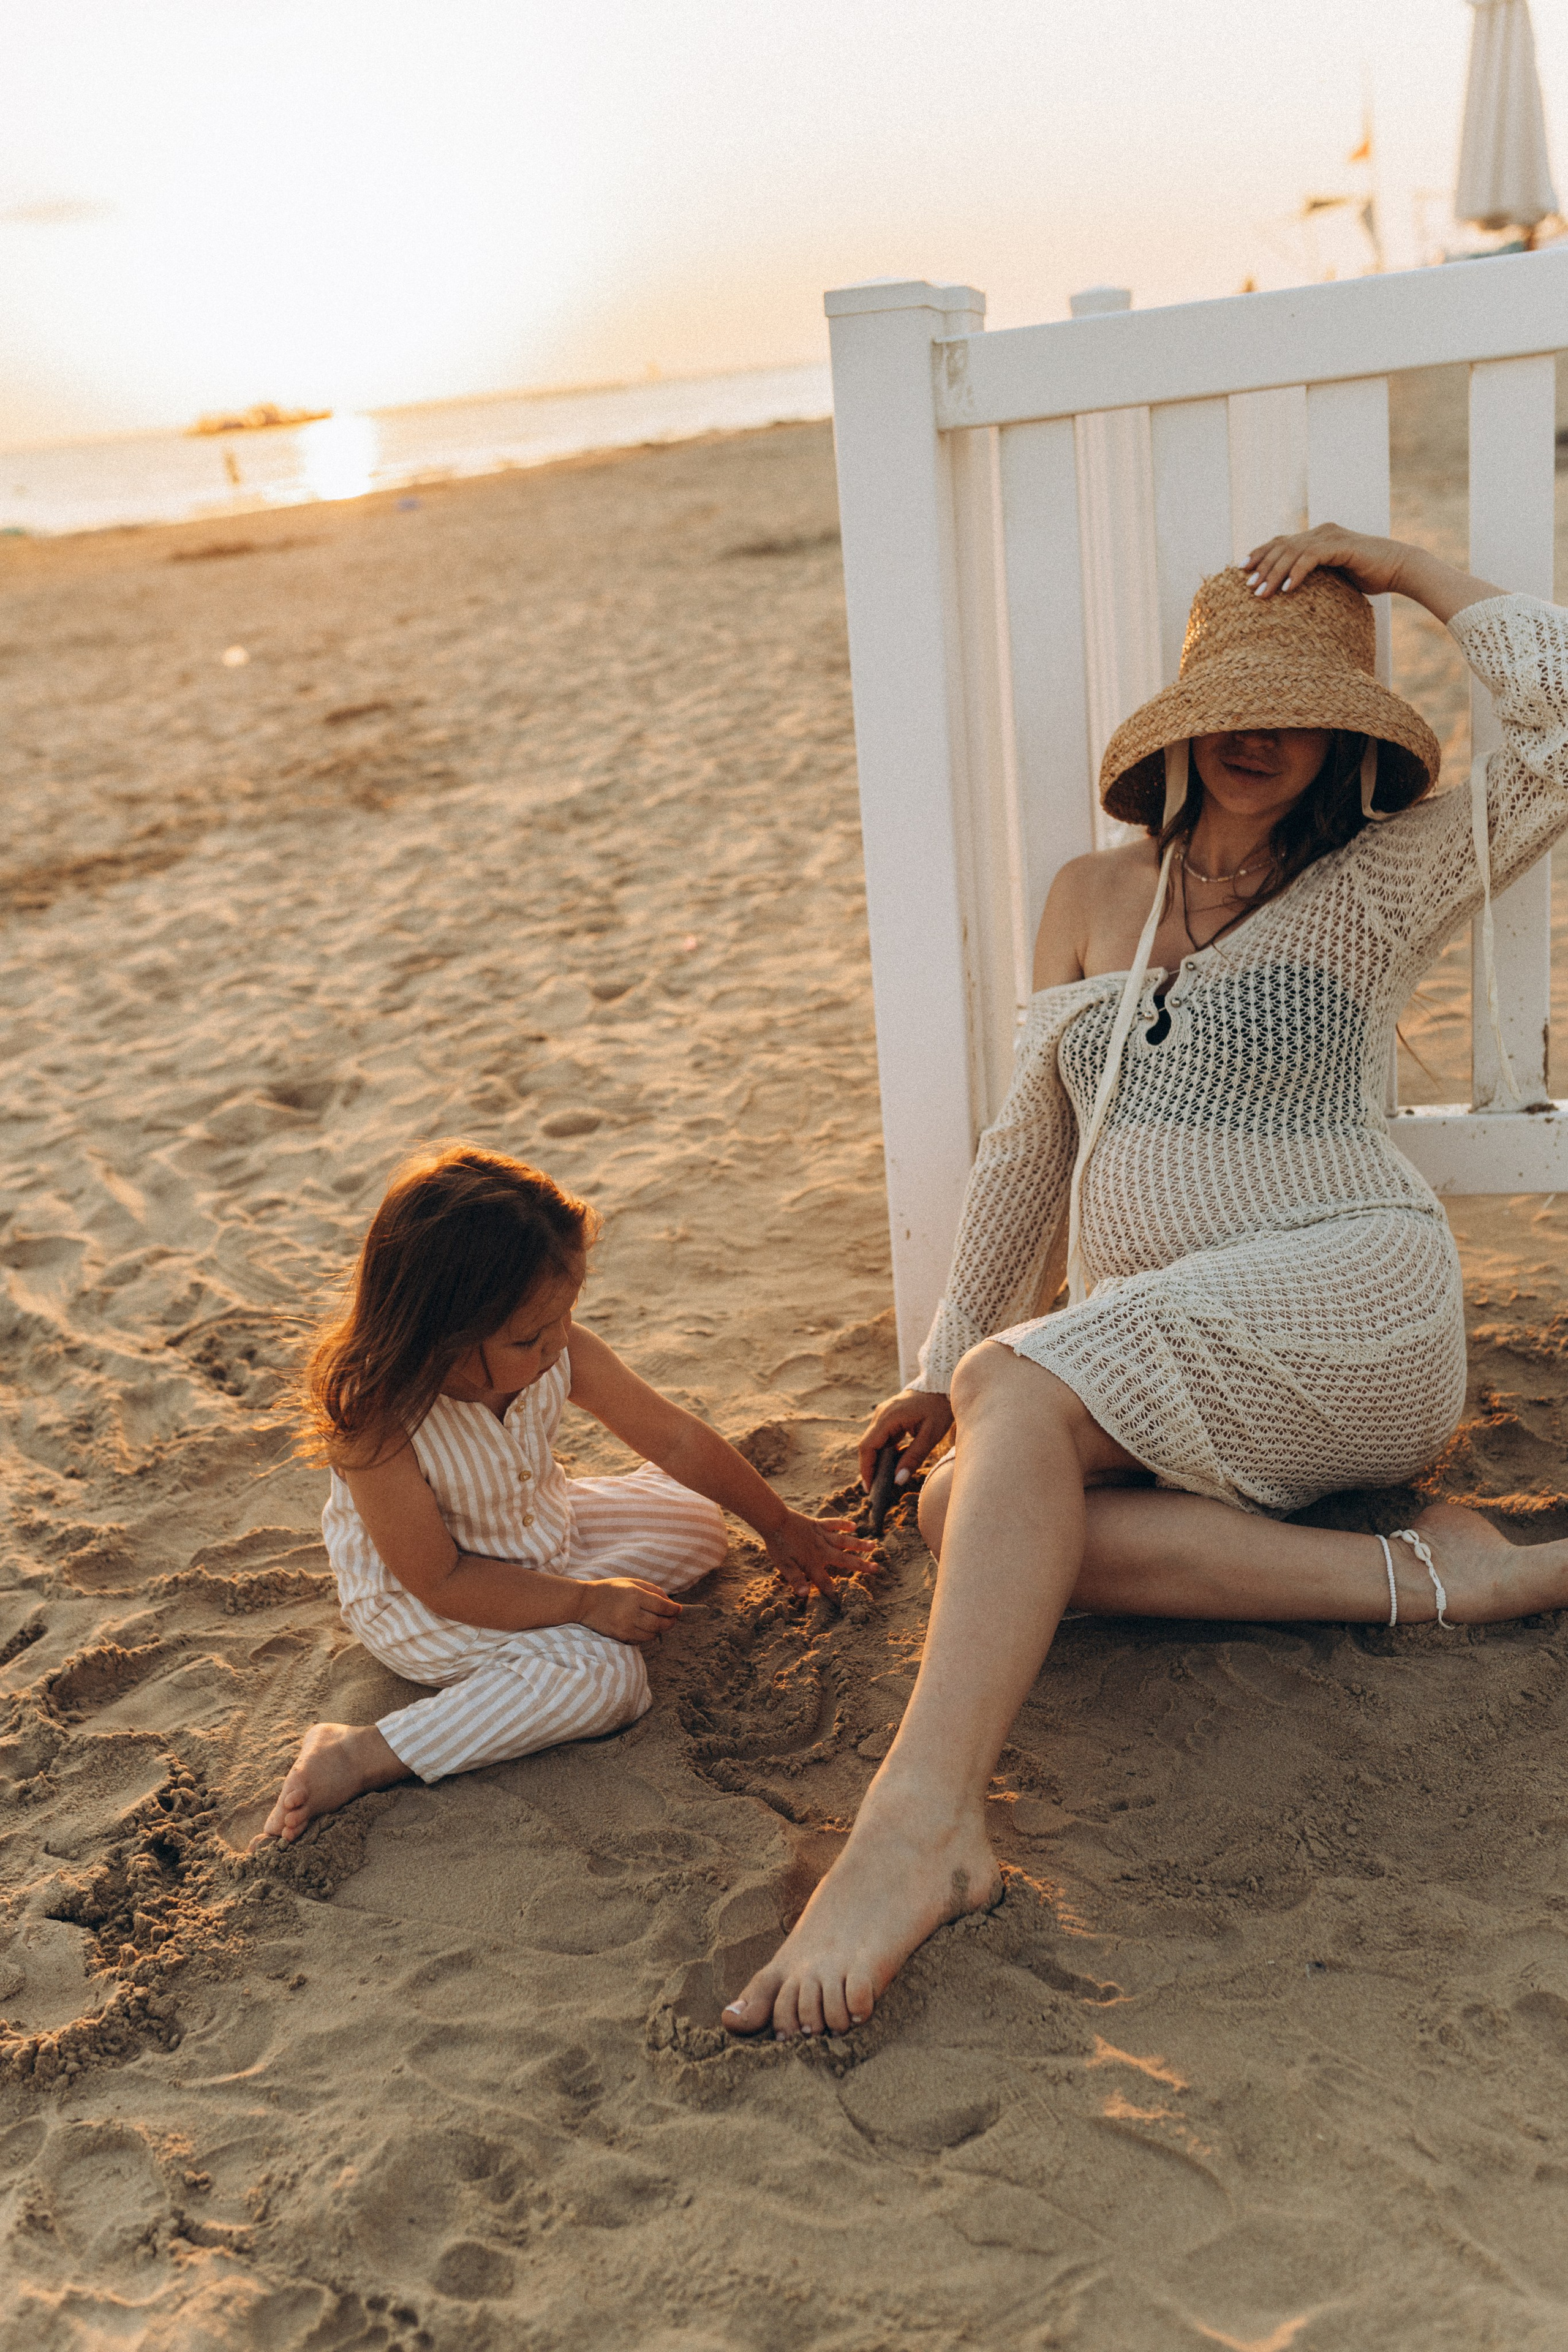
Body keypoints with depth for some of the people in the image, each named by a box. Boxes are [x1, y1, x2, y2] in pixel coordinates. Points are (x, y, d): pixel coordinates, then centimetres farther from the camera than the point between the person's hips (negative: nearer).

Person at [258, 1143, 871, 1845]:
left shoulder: (558, 1353, -21)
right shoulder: (375, 1423, -37)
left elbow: (675, 1438, -7)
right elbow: (439, 1581, -27)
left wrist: (781, 1528, 3)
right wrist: (584, 1602, -26)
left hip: (544, 1528, 7)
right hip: (420, 1601, -7)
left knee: (697, 1524, 7)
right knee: (603, 1673, -25)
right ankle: (361, 1756, -22)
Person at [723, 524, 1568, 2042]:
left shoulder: (1378, 885, 6)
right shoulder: (1093, 899, 18)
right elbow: (1027, 1145, 20)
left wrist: (1404, 569, 0)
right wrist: (943, 1359, 14)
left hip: (1349, 1306, -5)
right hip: (1173, 1376, 5)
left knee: (1019, 1393, -32)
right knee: (965, 1504, -26)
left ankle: (922, 1825, -45)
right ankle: (1407, 1581, -29)